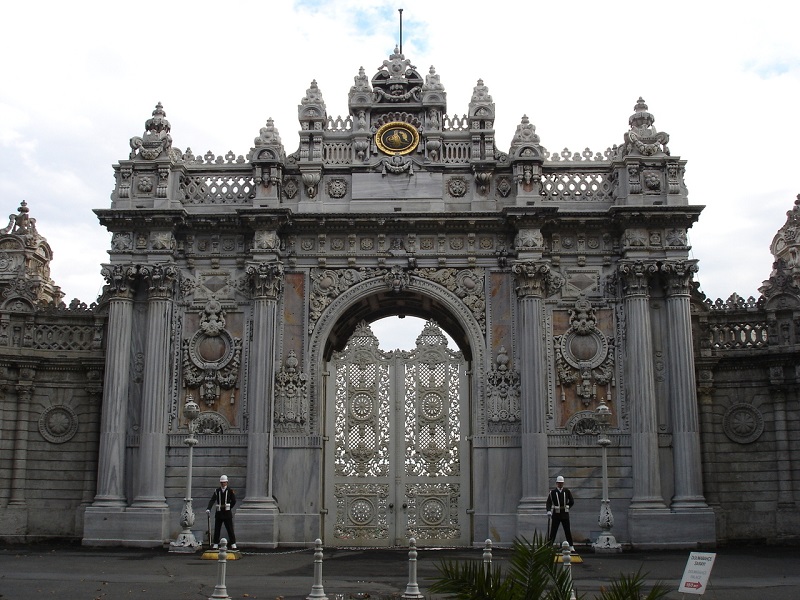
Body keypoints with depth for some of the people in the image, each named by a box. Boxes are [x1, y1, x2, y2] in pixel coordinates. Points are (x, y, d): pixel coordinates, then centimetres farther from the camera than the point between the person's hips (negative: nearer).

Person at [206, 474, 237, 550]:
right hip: (219, 513, 2)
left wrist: (228, 507, 7)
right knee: (217, 529, 6)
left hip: (227, 513, -2)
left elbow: (234, 501, 6)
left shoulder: (230, 491, -1)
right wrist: (208, 509, -23)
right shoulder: (217, 491, 2)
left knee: (230, 529, 0)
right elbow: (212, 500, -10)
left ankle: (233, 544, 7)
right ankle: (216, 544, 16)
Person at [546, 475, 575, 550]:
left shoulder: (567, 491, 3)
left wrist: (566, 508, 7)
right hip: (556, 514, -1)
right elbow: (549, 502, -14)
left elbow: (572, 501, 13)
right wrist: (549, 511, -29)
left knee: (567, 531, 5)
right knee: (553, 531, 1)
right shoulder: (552, 492, -4)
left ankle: (571, 546, 12)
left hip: (565, 514, 2)